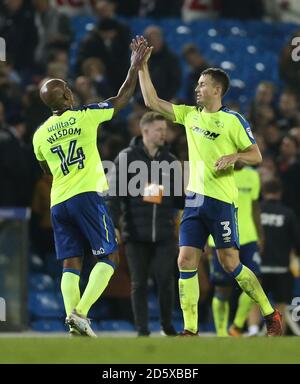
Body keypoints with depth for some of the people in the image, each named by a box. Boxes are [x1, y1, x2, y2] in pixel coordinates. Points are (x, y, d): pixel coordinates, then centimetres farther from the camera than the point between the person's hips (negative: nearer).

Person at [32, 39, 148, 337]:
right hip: (86, 197, -5)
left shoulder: (40, 134, 9)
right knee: (108, 257, 0)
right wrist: (135, 66, 19)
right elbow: (123, 98, 8)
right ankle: (80, 311, -16)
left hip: (58, 202, 5)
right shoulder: (84, 116, -3)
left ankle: (73, 321, -9)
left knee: (71, 263, 5)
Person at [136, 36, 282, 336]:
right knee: (186, 261, -3)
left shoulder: (233, 120, -4)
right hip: (194, 199, 6)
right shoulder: (190, 115, 12)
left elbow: (256, 156, -1)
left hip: (222, 200, -6)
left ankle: (270, 315, 8)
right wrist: (143, 67, 9)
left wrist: (234, 156, -20)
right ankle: (190, 330, 0)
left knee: (229, 263, -6)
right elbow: (152, 102, 14)